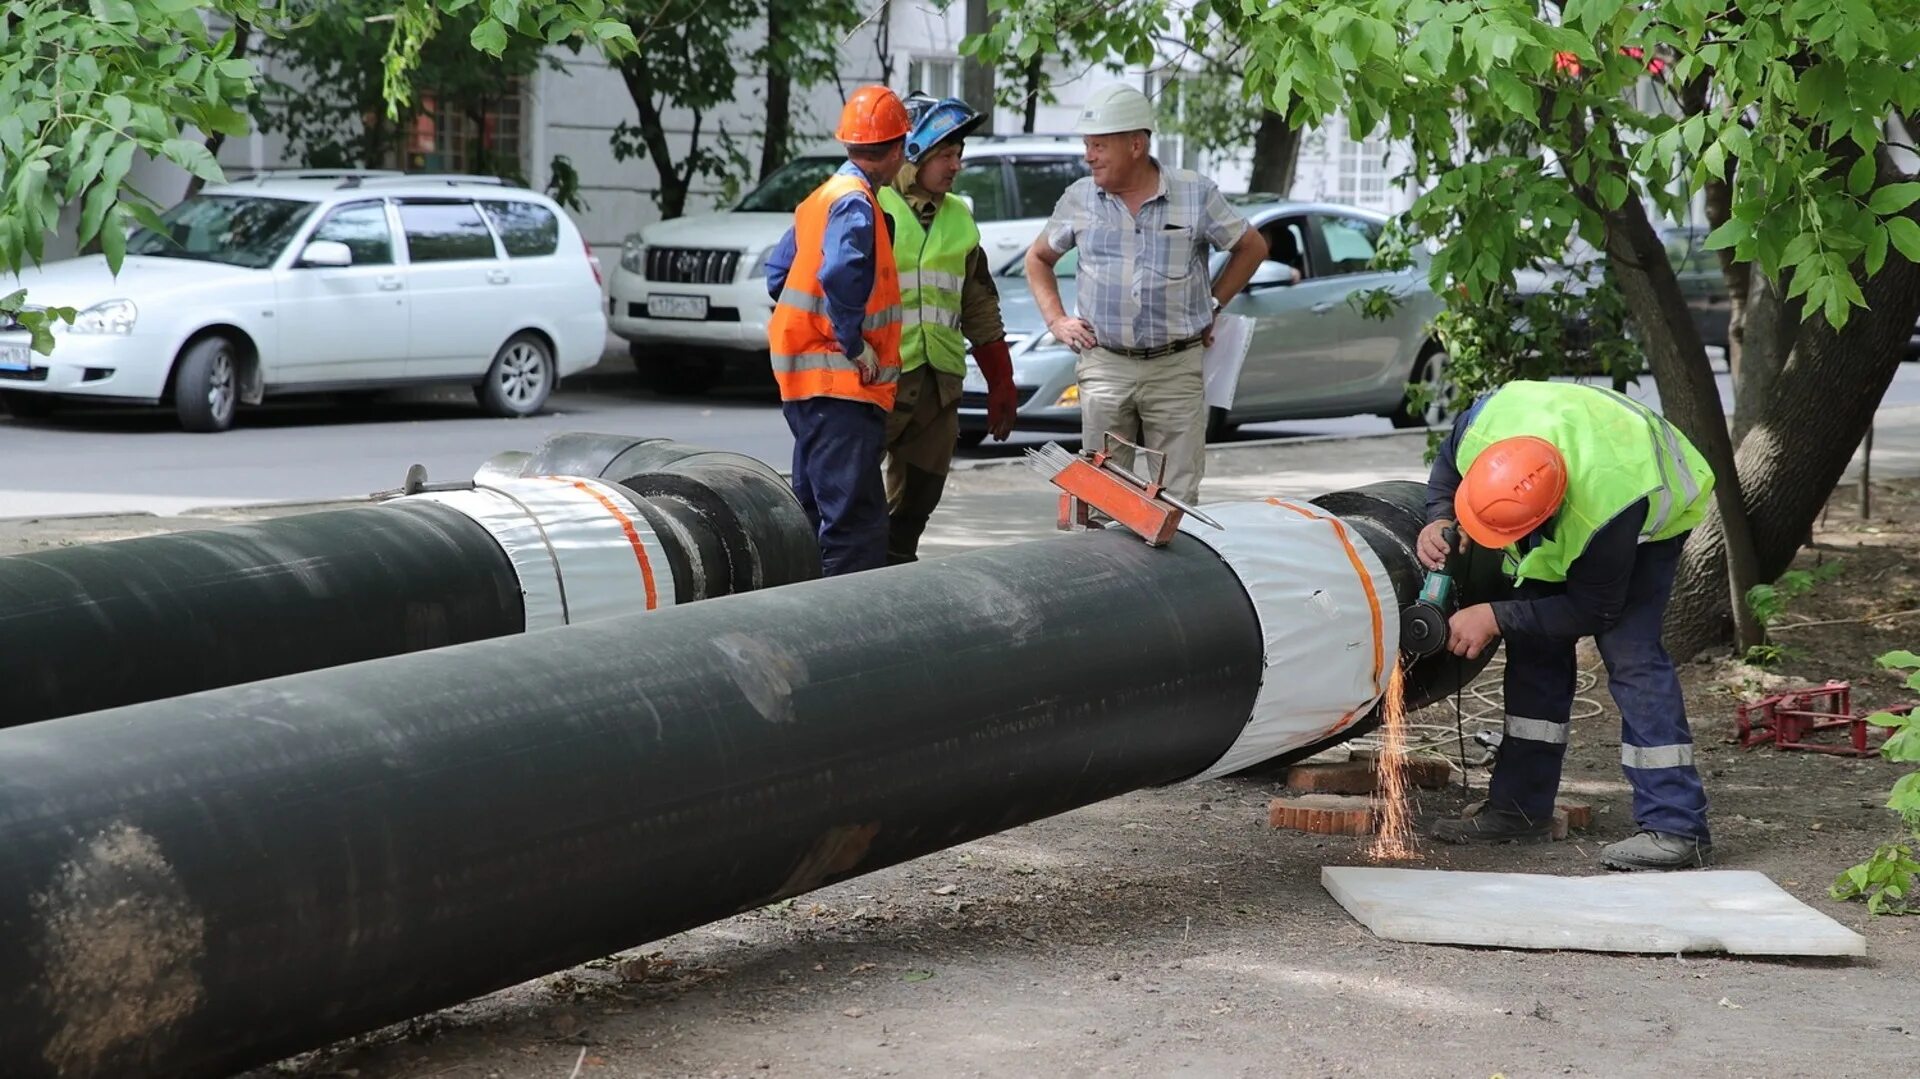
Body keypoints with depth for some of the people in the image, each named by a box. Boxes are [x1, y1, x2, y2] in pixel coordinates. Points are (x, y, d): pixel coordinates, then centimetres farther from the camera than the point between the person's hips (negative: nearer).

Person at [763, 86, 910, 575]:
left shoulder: (824, 196, 15)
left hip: (807, 379, 10)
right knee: (856, 520, -13)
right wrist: (854, 345, -21)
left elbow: (778, 271, 23)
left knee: (817, 509, 18)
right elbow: (842, 273, -31)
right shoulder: (856, 203, -14)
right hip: (840, 386, -10)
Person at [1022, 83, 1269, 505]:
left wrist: (1213, 305, 7)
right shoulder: (1079, 199, 6)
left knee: (1177, 500, -1)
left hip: (1177, 369, -1)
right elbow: (1039, 259, 21)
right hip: (1105, 365, 1)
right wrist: (1055, 319, 9)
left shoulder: (1196, 194, 0)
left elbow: (1251, 248, 13)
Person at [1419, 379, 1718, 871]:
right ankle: (1521, 807, 11)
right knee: (1535, 644, 2)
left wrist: (1494, 618, -31)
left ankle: (1676, 827, -22)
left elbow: (1593, 610, -29)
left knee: (1628, 648, -21)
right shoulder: (1487, 422, -34)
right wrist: (1439, 520, -25)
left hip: (1658, 507, -6)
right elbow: (1449, 463, -7)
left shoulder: (1609, 511, -46)